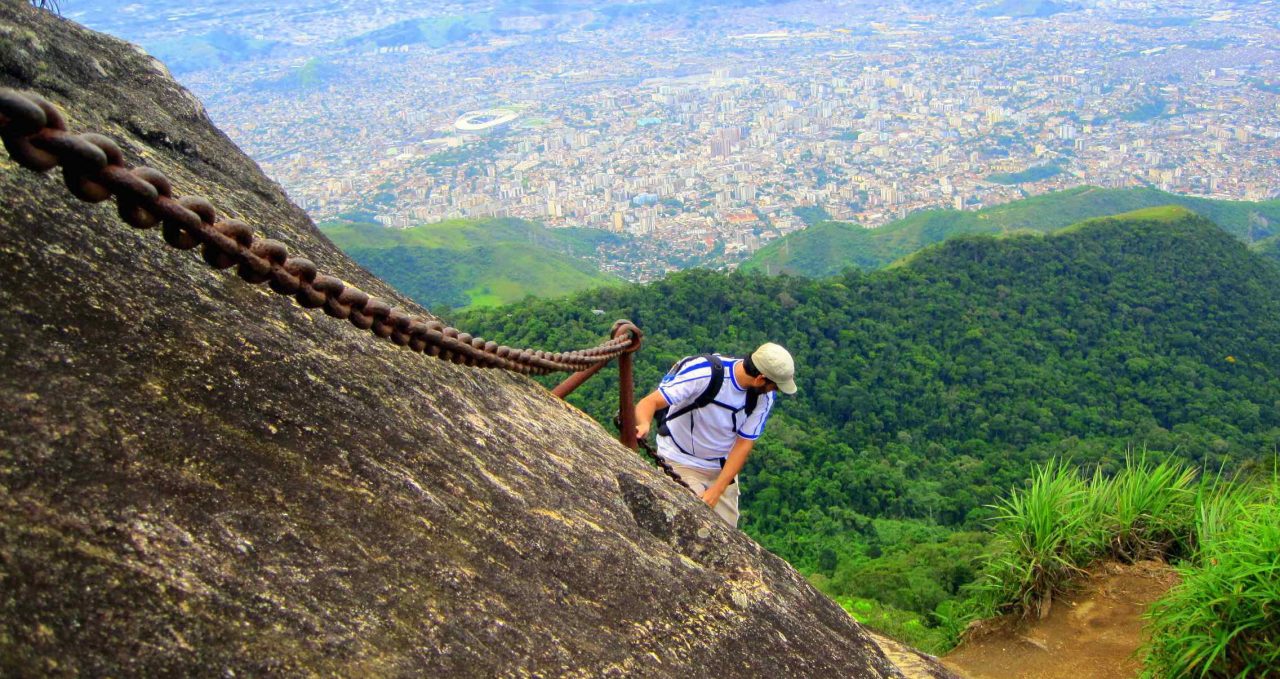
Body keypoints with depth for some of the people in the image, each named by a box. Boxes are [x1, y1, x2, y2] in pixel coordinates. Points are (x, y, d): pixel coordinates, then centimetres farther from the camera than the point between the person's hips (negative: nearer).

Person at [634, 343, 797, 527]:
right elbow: (649, 402, -30)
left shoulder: (764, 397, -13)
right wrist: (645, 425, -53)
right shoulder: (703, 372, -29)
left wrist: (716, 491, -21)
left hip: (723, 469, 5)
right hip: (681, 463, -5)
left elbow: (743, 445, -11)